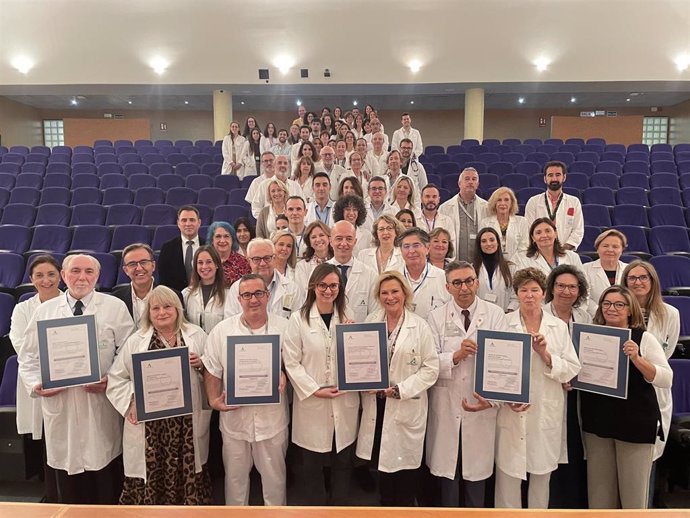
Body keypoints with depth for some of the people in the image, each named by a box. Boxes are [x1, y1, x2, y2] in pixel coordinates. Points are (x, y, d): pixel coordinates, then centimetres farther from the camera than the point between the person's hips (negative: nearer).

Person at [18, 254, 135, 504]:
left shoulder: (115, 307, -1)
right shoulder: (44, 310, 7)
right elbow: (28, 356, 11)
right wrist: (36, 384, -5)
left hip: (101, 407, -2)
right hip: (59, 405, 2)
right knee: (68, 487, 15)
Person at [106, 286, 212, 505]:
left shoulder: (197, 335, 5)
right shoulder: (135, 341, 4)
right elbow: (116, 378, 7)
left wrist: (201, 364, -11)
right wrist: (131, 402, -6)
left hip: (187, 423, 1)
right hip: (149, 424, 0)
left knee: (188, 475, 6)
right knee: (151, 476, 3)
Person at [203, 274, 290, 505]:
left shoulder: (284, 327, -4)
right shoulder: (221, 330, -3)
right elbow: (212, 370, 1)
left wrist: (285, 375, -16)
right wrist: (214, 400, -11)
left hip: (272, 417, 0)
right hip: (234, 417, 1)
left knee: (275, 475, 16)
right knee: (235, 475, 19)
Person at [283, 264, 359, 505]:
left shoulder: (347, 317, 7)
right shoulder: (299, 318, -5)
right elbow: (291, 361, -8)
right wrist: (315, 390, -15)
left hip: (344, 403, 3)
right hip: (312, 404, -3)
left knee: (343, 463, 13)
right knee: (312, 465, 10)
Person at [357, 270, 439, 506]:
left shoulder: (419, 326, -7)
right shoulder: (370, 321, 3)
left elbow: (431, 368, -8)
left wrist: (400, 389, -15)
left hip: (406, 406, -3)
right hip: (376, 405, 3)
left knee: (403, 464, 7)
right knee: (382, 461, 15)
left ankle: (405, 504, 30)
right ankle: (386, 503, 37)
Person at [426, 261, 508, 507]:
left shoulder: (495, 314, -2)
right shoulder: (436, 317, -1)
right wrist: (456, 355, -21)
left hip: (481, 406, 0)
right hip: (446, 407, 0)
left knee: (477, 472, 13)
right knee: (447, 471, 12)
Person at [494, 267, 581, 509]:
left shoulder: (559, 326, 5)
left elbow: (572, 369, 1)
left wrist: (546, 355, -14)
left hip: (546, 413, 2)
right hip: (511, 412, -2)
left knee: (542, 475, 14)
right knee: (508, 474, 3)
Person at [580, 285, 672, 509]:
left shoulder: (644, 338, -4)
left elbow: (666, 380, -11)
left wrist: (636, 359, -24)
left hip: (636, 423, -2)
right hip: (597, 421, 3)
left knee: (633, 489, 7)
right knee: (599, 488, 11)